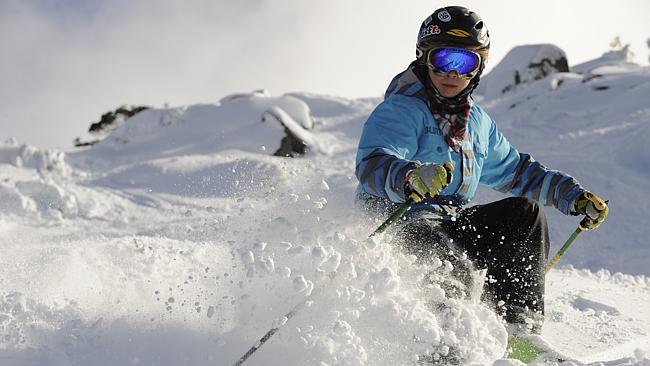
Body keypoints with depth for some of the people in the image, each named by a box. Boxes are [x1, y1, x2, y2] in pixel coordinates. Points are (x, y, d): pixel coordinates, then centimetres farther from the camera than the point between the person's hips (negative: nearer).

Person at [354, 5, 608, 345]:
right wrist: (410, 178, -49)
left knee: (525, 211, -4)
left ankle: (518, 323, -9)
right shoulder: (400, 111, -9)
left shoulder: (478, 122, 18)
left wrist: (573, 195, 18)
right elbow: (372, 165, -26)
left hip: (451, 229, 8)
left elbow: (514, 170, 29)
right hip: (397, 227, -8)